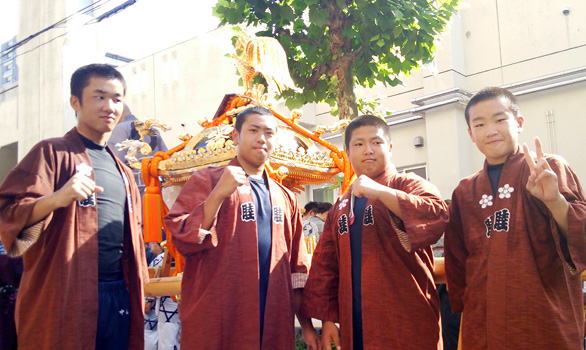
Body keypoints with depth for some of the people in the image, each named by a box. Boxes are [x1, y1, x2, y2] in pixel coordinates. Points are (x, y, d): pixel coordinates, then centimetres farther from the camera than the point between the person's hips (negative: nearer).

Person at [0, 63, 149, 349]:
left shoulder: (123, 172, 18)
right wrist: (56, 199, -30)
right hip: (65, 299, -6)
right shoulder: (52, 153, -3)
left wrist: (138, 286, 18)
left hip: (119, 296, 6)